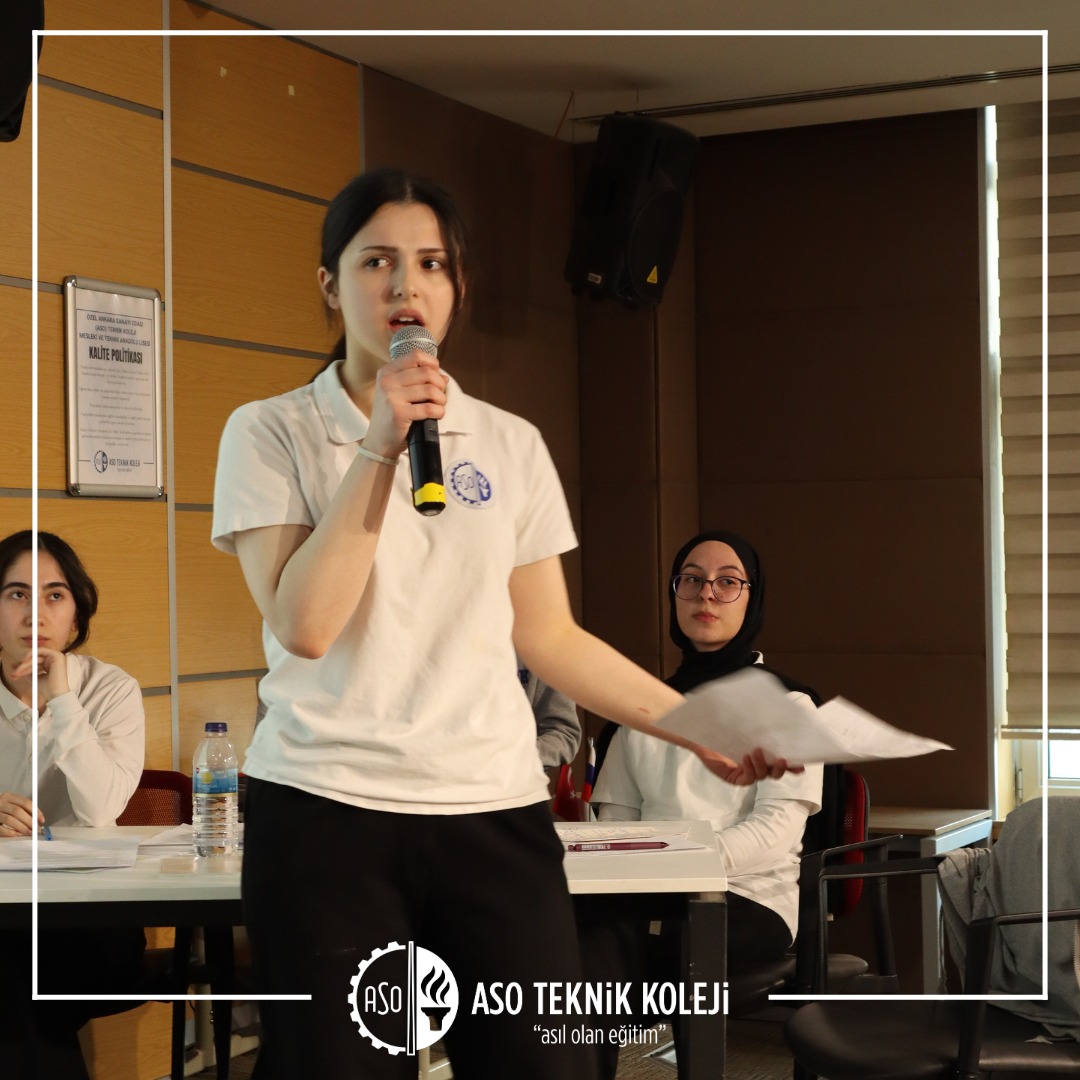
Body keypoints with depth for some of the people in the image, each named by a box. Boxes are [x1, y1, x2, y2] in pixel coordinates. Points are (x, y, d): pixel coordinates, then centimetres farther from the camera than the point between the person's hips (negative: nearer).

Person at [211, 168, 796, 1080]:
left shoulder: (511, 446, 9)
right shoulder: (270, 433, 1)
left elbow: (549, 637, 13)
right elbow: (304, 626, -12)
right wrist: (380, 448, -14)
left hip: (496, 808, 2)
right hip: (325, 810, -2)